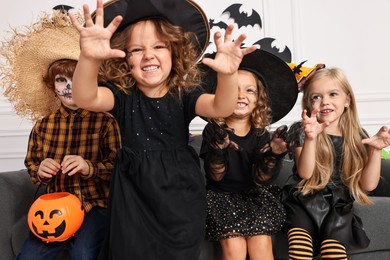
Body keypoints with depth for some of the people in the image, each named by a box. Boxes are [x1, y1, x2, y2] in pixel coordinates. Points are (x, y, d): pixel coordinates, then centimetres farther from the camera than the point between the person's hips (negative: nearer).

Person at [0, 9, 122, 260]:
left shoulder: (105, 121, -7)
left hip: (94, 204, -4)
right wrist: (40, 170, -7)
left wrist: (89, 167, -26)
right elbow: (31, 163, 17)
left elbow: (117, 165, -8)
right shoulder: (44, 124, 7)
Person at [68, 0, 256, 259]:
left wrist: (228, 75, -45)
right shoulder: (122, 94, -7)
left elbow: (220, 107, -23)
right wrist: (89, 58, -48)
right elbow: (86, 98, -26)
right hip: (134, 193, 0)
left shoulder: (184, 93, -6)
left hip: (181, 192, 1)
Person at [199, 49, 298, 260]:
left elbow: (261, 180, -8)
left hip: (255, 196, 2)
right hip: (221, 196, -1)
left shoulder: (261, 135, -1)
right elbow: (215, 177, -10)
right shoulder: (214, 131, -5)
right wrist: (219, 148, -30)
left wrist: (274, 154, -27)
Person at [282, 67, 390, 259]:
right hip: (304, 202, -1)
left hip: (338, 207, 2)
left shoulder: (357, 136, 5)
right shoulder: (300, 130, -1)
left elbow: (368, 184, 3)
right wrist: (310, 138, -28)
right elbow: (305, 173, -14)